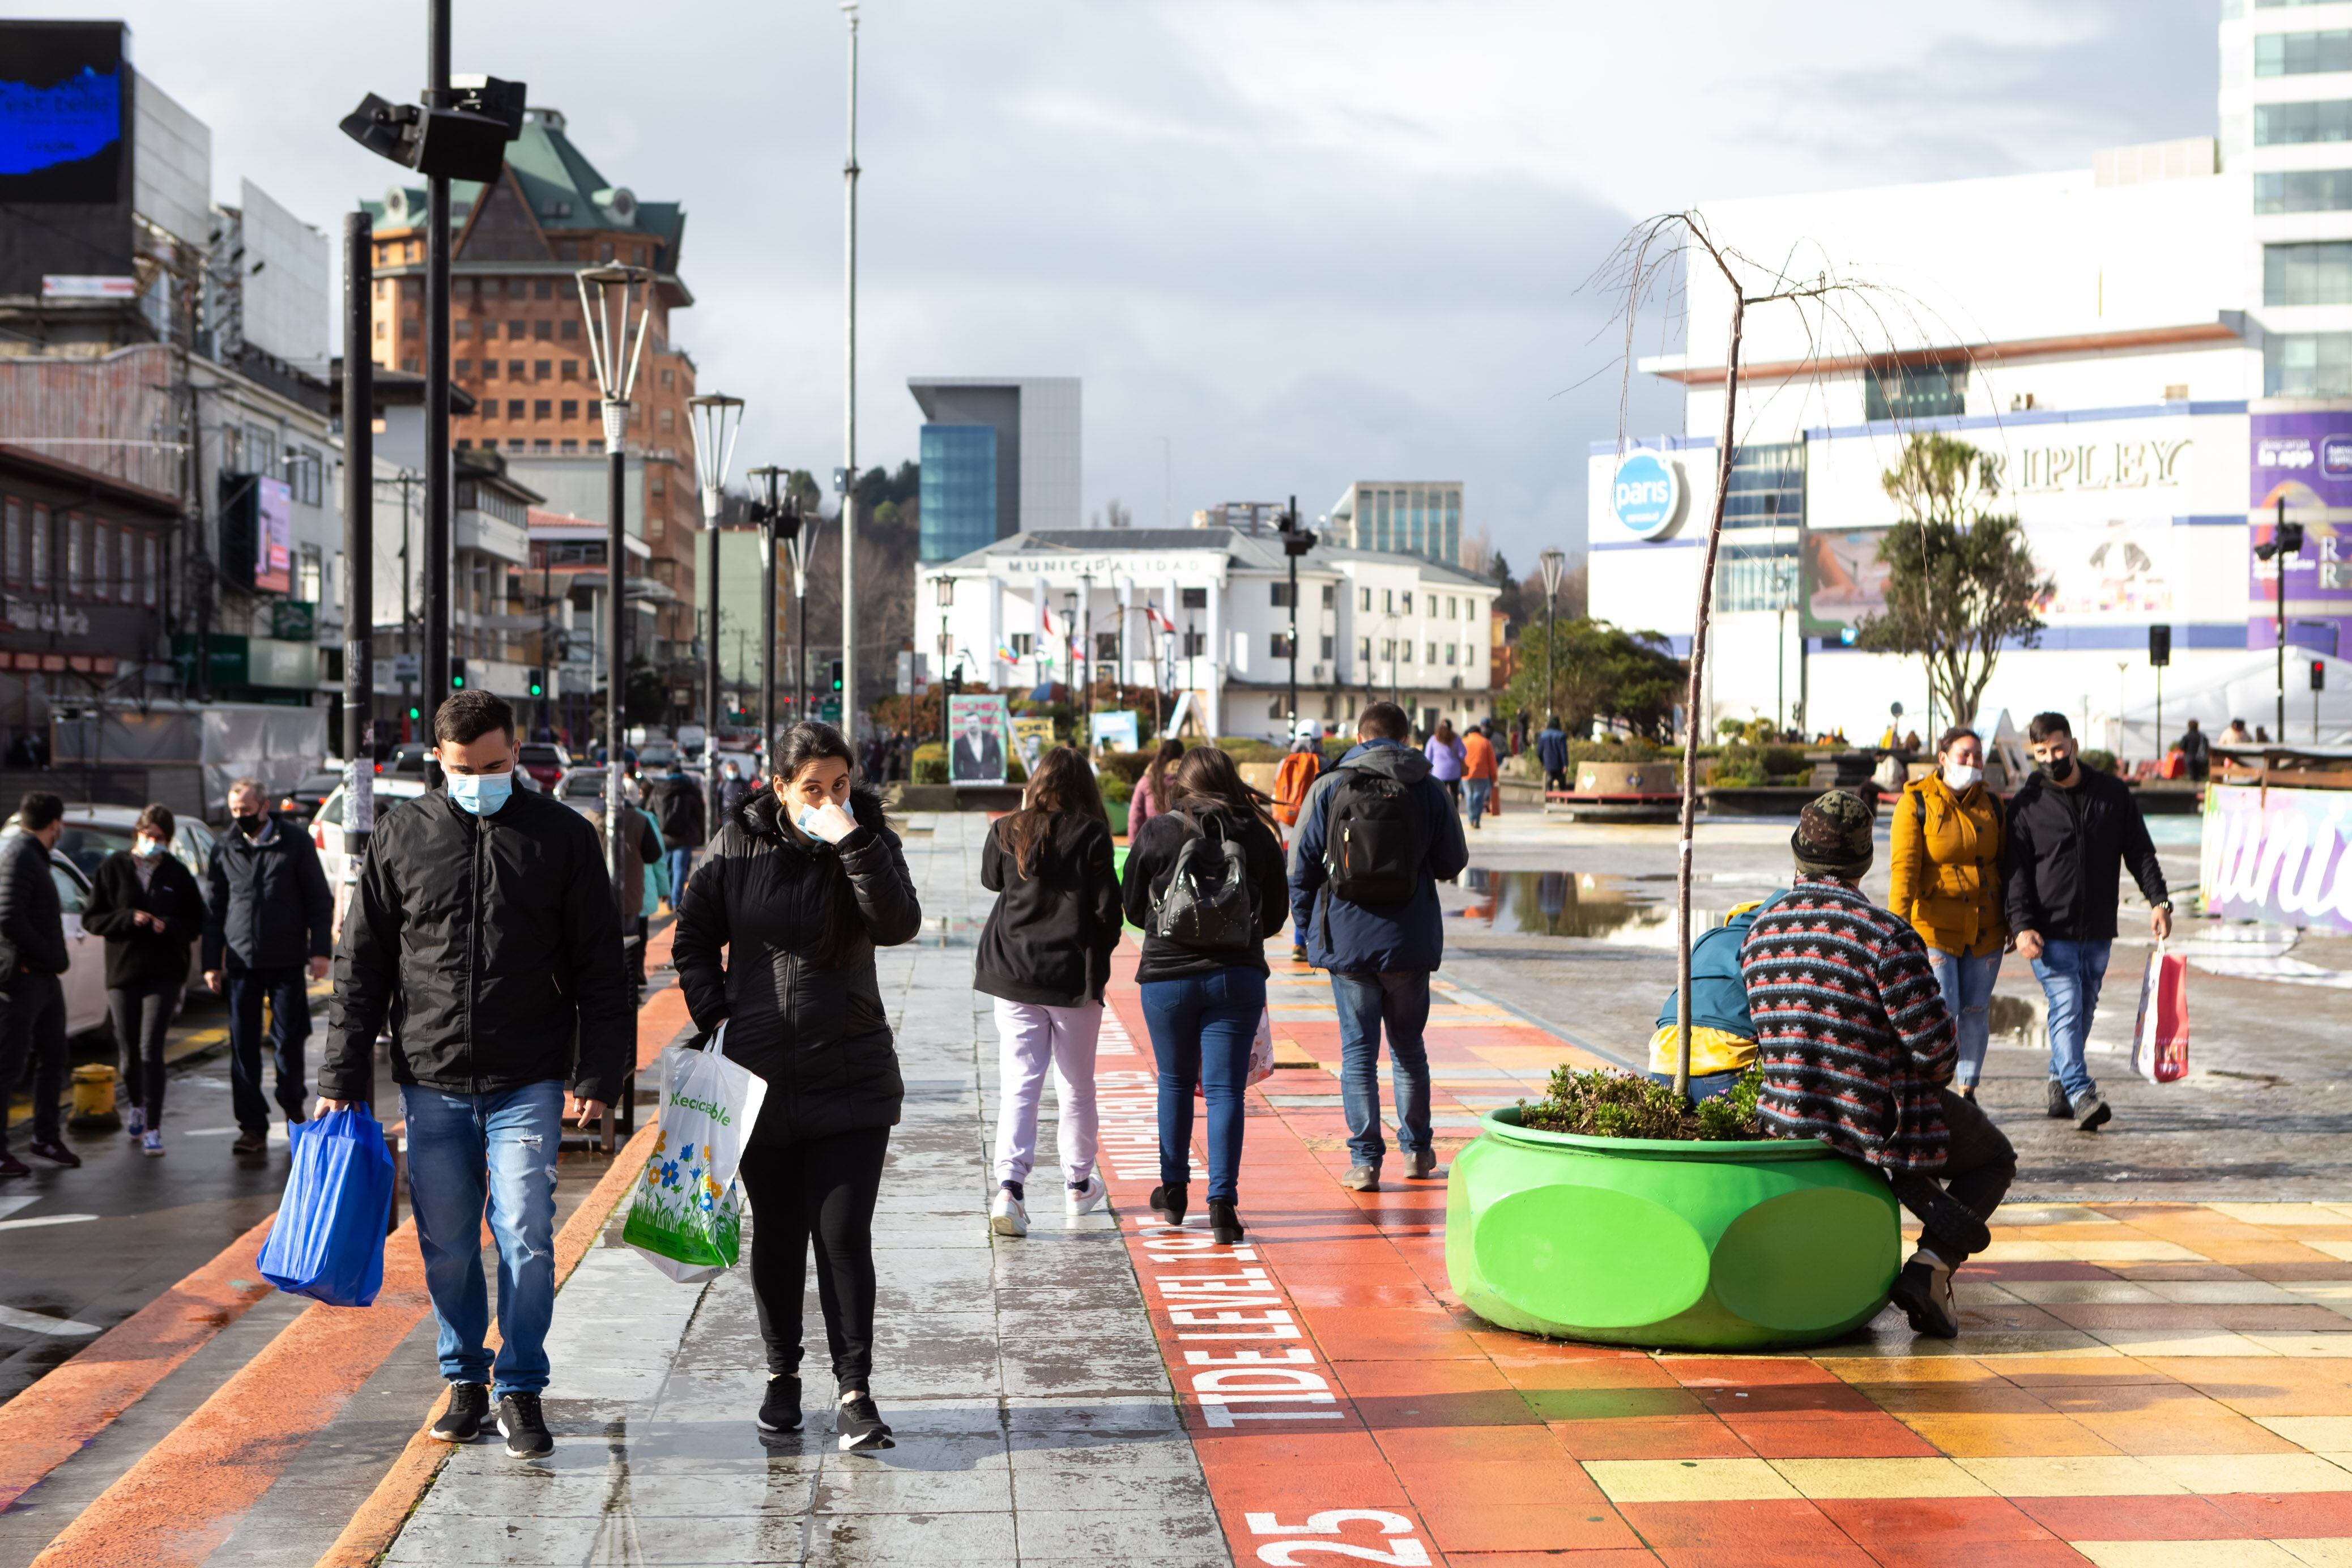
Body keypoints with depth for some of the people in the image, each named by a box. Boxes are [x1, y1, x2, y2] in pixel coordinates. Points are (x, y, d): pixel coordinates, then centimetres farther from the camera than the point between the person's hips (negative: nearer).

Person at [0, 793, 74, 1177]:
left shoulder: (33, 856, 17)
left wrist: (55, 957, 6)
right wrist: (50, 955, -17)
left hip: (44, 976, 10)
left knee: (53, 1058, 16)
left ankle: (46, 1136, 27)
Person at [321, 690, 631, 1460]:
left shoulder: (563, 836, 2)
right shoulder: (401, 835, 5)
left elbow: (601, 967, 4)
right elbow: (361, 963, 9)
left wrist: (601, 1073, -3)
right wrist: (344, 1075, 4)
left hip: (528, 1081, -2)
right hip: (430, 1080, 2)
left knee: (525, 1235, -7)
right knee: (446, 1244, 7)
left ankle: (521, 1390, 7)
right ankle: (466, 1382, 23)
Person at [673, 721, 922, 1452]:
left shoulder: (870, 841, -2)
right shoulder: (739, 844, 1)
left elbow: (899, 925, -19)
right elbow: (695, 938, 10)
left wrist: (853, 843, -26)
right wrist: (714, 1015, -2)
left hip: (852, 1077, -1)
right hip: (760, 1076, 2)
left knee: (844, 1234, -6)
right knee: (778, 1233, 11)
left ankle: (855, 1390, 1)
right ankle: (783, 1373, 28)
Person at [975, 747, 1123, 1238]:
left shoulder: (1007, 833, 1)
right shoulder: (1091, 835, -7)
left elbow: (990, 880, 20)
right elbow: (1107, 907, -8)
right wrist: (1098, 956, 10)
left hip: (1013, 975, 2)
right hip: (1074, 975, -2)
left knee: (1018, 1085, -1)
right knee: (1077, 1086, 14)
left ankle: (1009, 1185, -18)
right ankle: (1078, 1185, 26)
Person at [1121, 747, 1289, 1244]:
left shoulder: (1157, 833, -4)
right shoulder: (1257, 836, -1)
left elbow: (1133, 908, 5)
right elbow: (1277, 914, 7)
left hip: (1168, 975, 0)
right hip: (1237, 976, 0)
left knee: (1176, 1081, 16)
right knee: (1225, 1087, 1)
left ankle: (1173, 1193, 26)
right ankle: (1222, 1202, -7)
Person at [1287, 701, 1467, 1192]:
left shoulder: (1328, 788, -1)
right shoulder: (1428, 790, 0)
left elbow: (1300, 866, -2)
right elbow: (1453, 863, 6)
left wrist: (1307, 928, 8)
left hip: (1346, 941, -1)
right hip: (1410, 942, 1)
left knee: (1358, 1050, 4)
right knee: (1409, 1049, 16)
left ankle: (1365, 1160, 1)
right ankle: (1417, 1150, 23)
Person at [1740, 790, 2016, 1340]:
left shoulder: (1759, 931, 0)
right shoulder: (1885, 934, -20)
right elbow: (1932, 1042, -18)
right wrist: (1937, 1076, 5)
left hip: (1787, 1120, 6)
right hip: (1876, 1122, -6)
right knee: (1994, 1158, 21)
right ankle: (1931, 1267, -2)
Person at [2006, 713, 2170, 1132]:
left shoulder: (2113, 794, 6)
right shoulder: (2025, 806, 0)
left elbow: (2140, 852, 9)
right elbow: (2017, 872, -3)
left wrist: (2158, 899, -3)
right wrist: (2022, 925, -14)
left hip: (2098, 931, 4)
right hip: (2051, 932, -3)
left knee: (2084, 1010, 10)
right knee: (2066, 1007, -14)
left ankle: (2060, 1083, 24)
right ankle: (2080, 1093, -21)